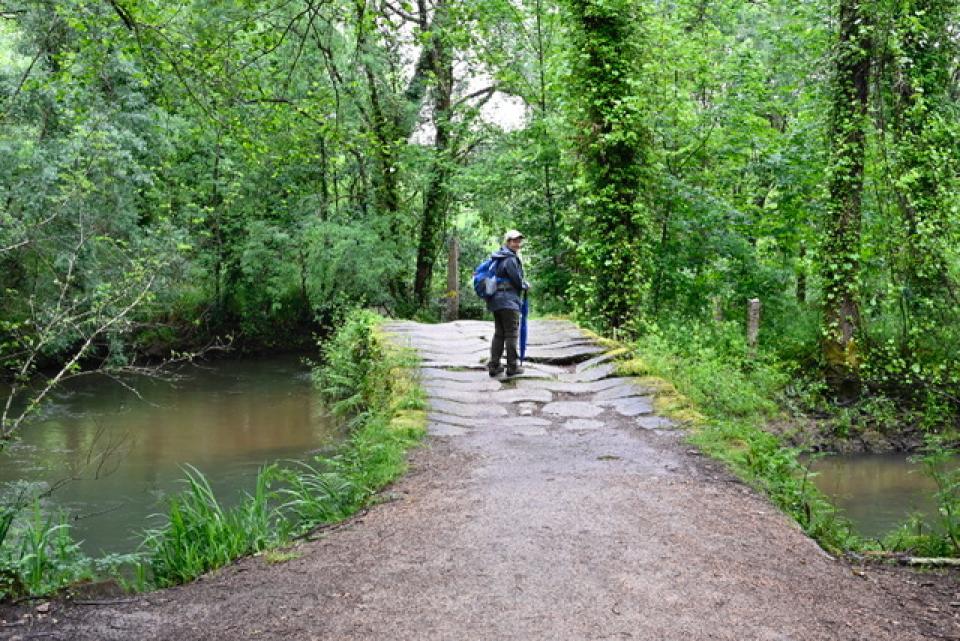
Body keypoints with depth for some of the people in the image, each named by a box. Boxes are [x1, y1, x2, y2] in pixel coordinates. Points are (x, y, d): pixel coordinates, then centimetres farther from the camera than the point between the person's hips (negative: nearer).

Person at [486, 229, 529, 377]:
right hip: (509, 300, -9)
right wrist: (526, 286, 10)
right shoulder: (511, 259, -13)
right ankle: (512, 366, 0)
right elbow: (517, 280, -13)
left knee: (498, 333, 12)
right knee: (511, 334, -2)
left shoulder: (497, 258, 15)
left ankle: (493, 365, 11)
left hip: (495, 301, 9)